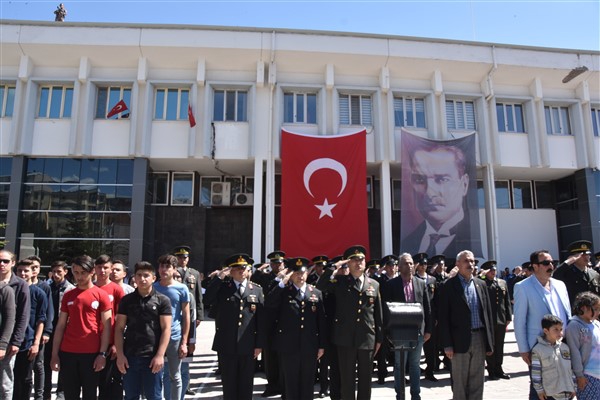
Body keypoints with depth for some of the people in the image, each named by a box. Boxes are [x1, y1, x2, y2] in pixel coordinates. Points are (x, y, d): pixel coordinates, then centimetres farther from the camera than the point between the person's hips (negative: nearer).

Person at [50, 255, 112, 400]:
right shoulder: (68, 295, 9)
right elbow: (60, 326, 10)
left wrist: (102, 353, -9)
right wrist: (55, 354, 3)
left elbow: (106, 326, -3)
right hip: (67, 352, 3)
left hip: (92, 353, -3)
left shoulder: (101, 295, -2)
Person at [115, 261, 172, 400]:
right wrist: (120, 354, -3)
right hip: (130, 356, 2)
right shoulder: (126, 300, 5)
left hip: (153, 357, -2)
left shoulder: (162, 300, -2)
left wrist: (160, 355, -12)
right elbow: (119, 328, 5)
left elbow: (166, 329, -5)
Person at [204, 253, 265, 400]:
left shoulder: (257, 290, 5)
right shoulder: (222, 287, 5)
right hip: (226, 345, 0)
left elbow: (261, 319, 3)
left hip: (248, 345, 1)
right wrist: (219, 277, -15)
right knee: (229, 382, 10)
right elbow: (207, 299, -14)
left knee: (246, 384, 10)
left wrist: (259, 344, -1)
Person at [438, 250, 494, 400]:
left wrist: (490, 342, 7)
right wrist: (447, 344, -11)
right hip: (460, 341, -4)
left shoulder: (481, 285, 9)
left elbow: (488, 313, 11)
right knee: (459, 381, 7)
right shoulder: (449, 285, -6)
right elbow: (443, 317, -7)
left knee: (477, 381, 13)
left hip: (480, 339, 4)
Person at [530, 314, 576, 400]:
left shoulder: (565, 347, 5)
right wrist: (539, 390, -9)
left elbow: (571, 368, 12)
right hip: (549, 393, -5)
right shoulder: (538, 350, -12)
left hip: (567, 391, 5)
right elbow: (536, 373, -9)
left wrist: (573, 388, 11)